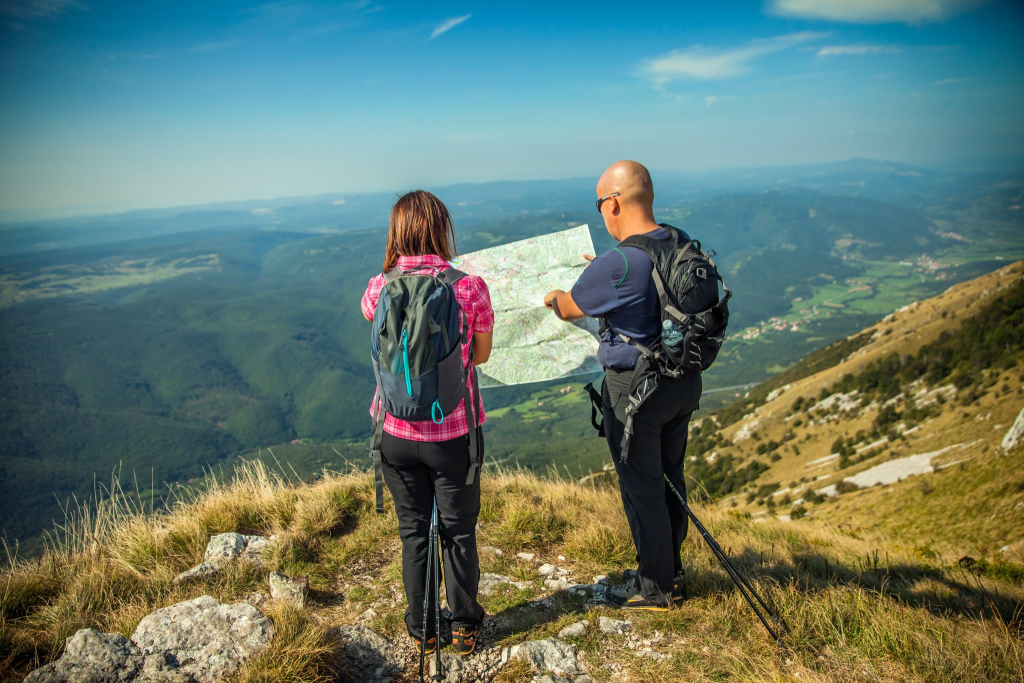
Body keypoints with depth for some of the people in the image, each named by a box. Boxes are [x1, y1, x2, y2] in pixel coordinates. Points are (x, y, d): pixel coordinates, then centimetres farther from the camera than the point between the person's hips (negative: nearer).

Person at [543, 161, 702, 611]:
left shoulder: (617, 264, -23)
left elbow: (568, 308, -7)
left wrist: (551, 297, 16)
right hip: (684, 380, 8)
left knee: (641, 488, 8)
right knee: (670, 479, 20)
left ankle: (655, 587, 23)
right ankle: (670, 570, 38)